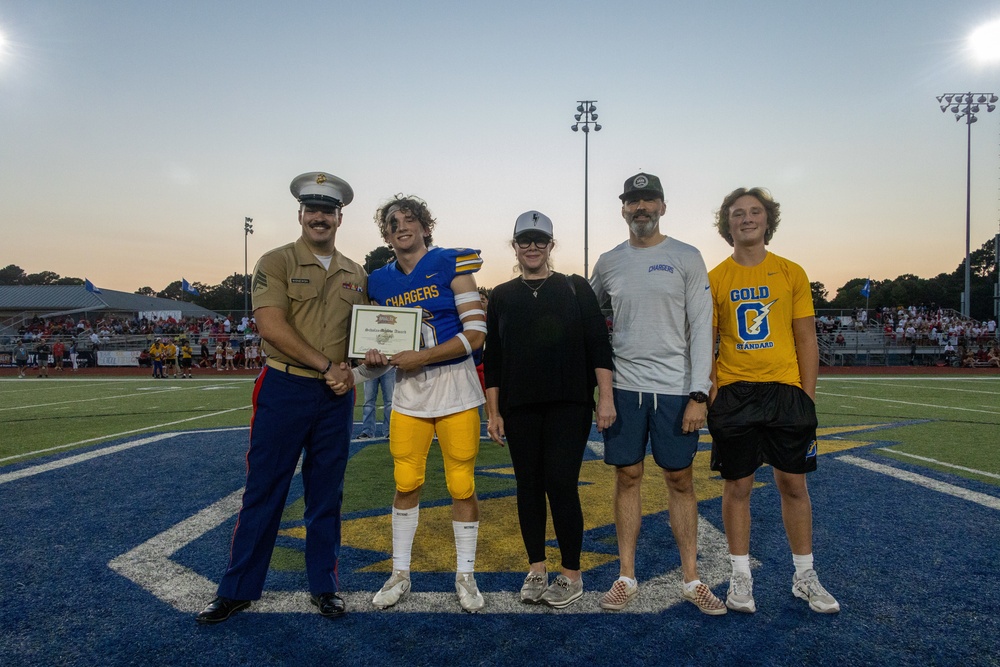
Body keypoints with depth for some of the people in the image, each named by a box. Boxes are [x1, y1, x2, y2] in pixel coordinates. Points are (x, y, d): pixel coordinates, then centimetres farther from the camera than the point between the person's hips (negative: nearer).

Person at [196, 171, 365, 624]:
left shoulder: (356, 275, 12)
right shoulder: (276, 263, -2)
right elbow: (271, 326, -14)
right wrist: (325, 365, -15)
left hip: (337, 397, 4)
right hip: (284, 389, -3)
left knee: (326, 496, 12)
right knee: (263, 492, 4)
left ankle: (323, 586, 25)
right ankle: (238, 589, 20)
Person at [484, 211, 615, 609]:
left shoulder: (576, 289, 6)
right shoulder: (502, 296, 12)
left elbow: (599, 347, 2)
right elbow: (492, 359, 11)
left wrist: (605, 398, -6)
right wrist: (493, 412, 7)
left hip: (569, 407, -2)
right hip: (519, 410, 3)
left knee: (561, 484, -6)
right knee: (529, 486, 7)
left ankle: (571, 575, 10)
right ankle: (536, 570, 21)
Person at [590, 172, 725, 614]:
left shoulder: (687, 258, 0)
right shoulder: (608, 262, 8)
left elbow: (701, 329, -4)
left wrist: (698, 395, -11)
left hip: (675, 389, -2)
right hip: (625, 387, 2)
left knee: (680, 480, 5)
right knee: (627, 478, 7)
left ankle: (691, 579, 19)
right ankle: (626, 577, 18)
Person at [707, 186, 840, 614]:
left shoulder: (791, 273, 6)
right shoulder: (715, 279, 3)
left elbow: (806, 340, 6)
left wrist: (808, 395, 0)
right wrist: (709, 391, -5)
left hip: (785, 390, 1)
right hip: (733, 394, -1)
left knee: (793, 483, 8)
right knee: (737, 486, 6)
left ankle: (804, 577, 24)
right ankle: (741, 577, 19)